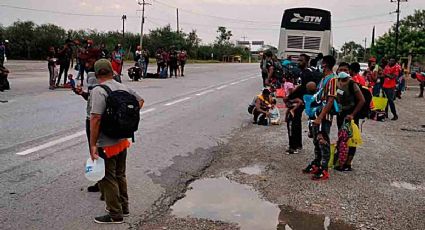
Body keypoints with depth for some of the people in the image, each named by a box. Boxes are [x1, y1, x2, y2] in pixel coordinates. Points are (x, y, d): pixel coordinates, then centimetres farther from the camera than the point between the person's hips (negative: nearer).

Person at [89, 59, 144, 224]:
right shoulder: (123, 88, 3)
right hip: (122, 140, 8)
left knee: (108, 179, 6)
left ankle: (115, 215, 16)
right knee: (120, 175, 21)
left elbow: (96, 119, -26)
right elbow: (140, 101, 18)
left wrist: (93, 145, -22)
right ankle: (123, 207, 34)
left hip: (106, 144, -7)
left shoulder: (98, 91, -19)